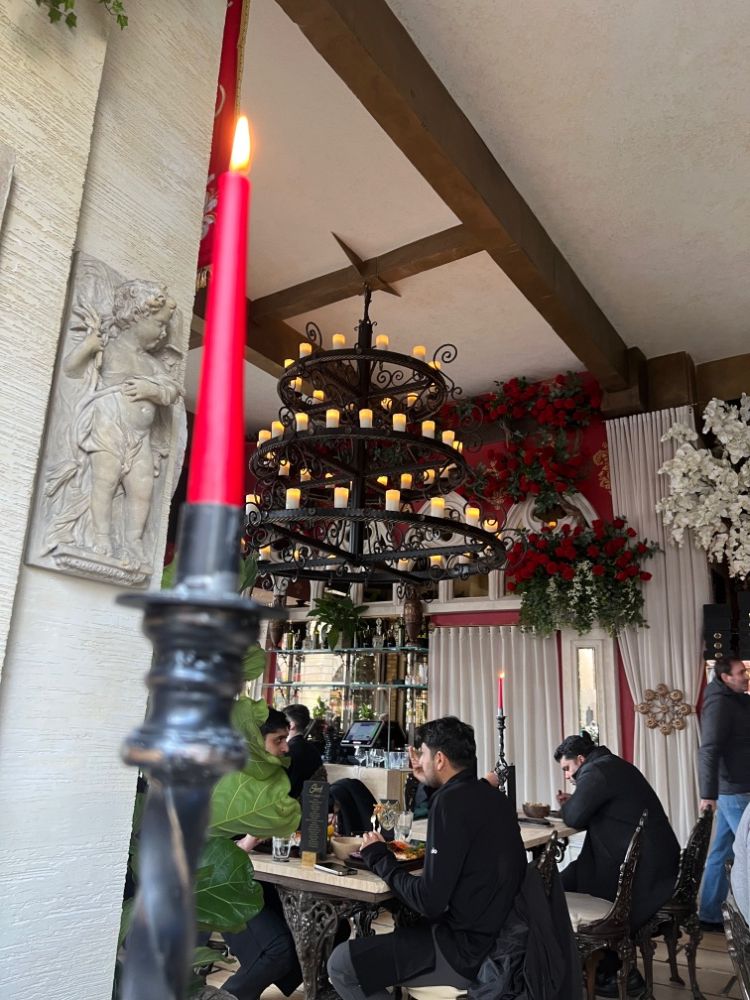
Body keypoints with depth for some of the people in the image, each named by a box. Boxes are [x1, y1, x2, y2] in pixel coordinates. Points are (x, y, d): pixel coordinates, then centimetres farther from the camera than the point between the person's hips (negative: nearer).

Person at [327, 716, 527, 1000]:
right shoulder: (489, 795, 7)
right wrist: (431, 784, 21)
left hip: (466, 951, -10)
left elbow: (430, 902, -22)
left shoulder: (452, 801, -20)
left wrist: (380, 859, -8)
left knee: (340, 964, -7)